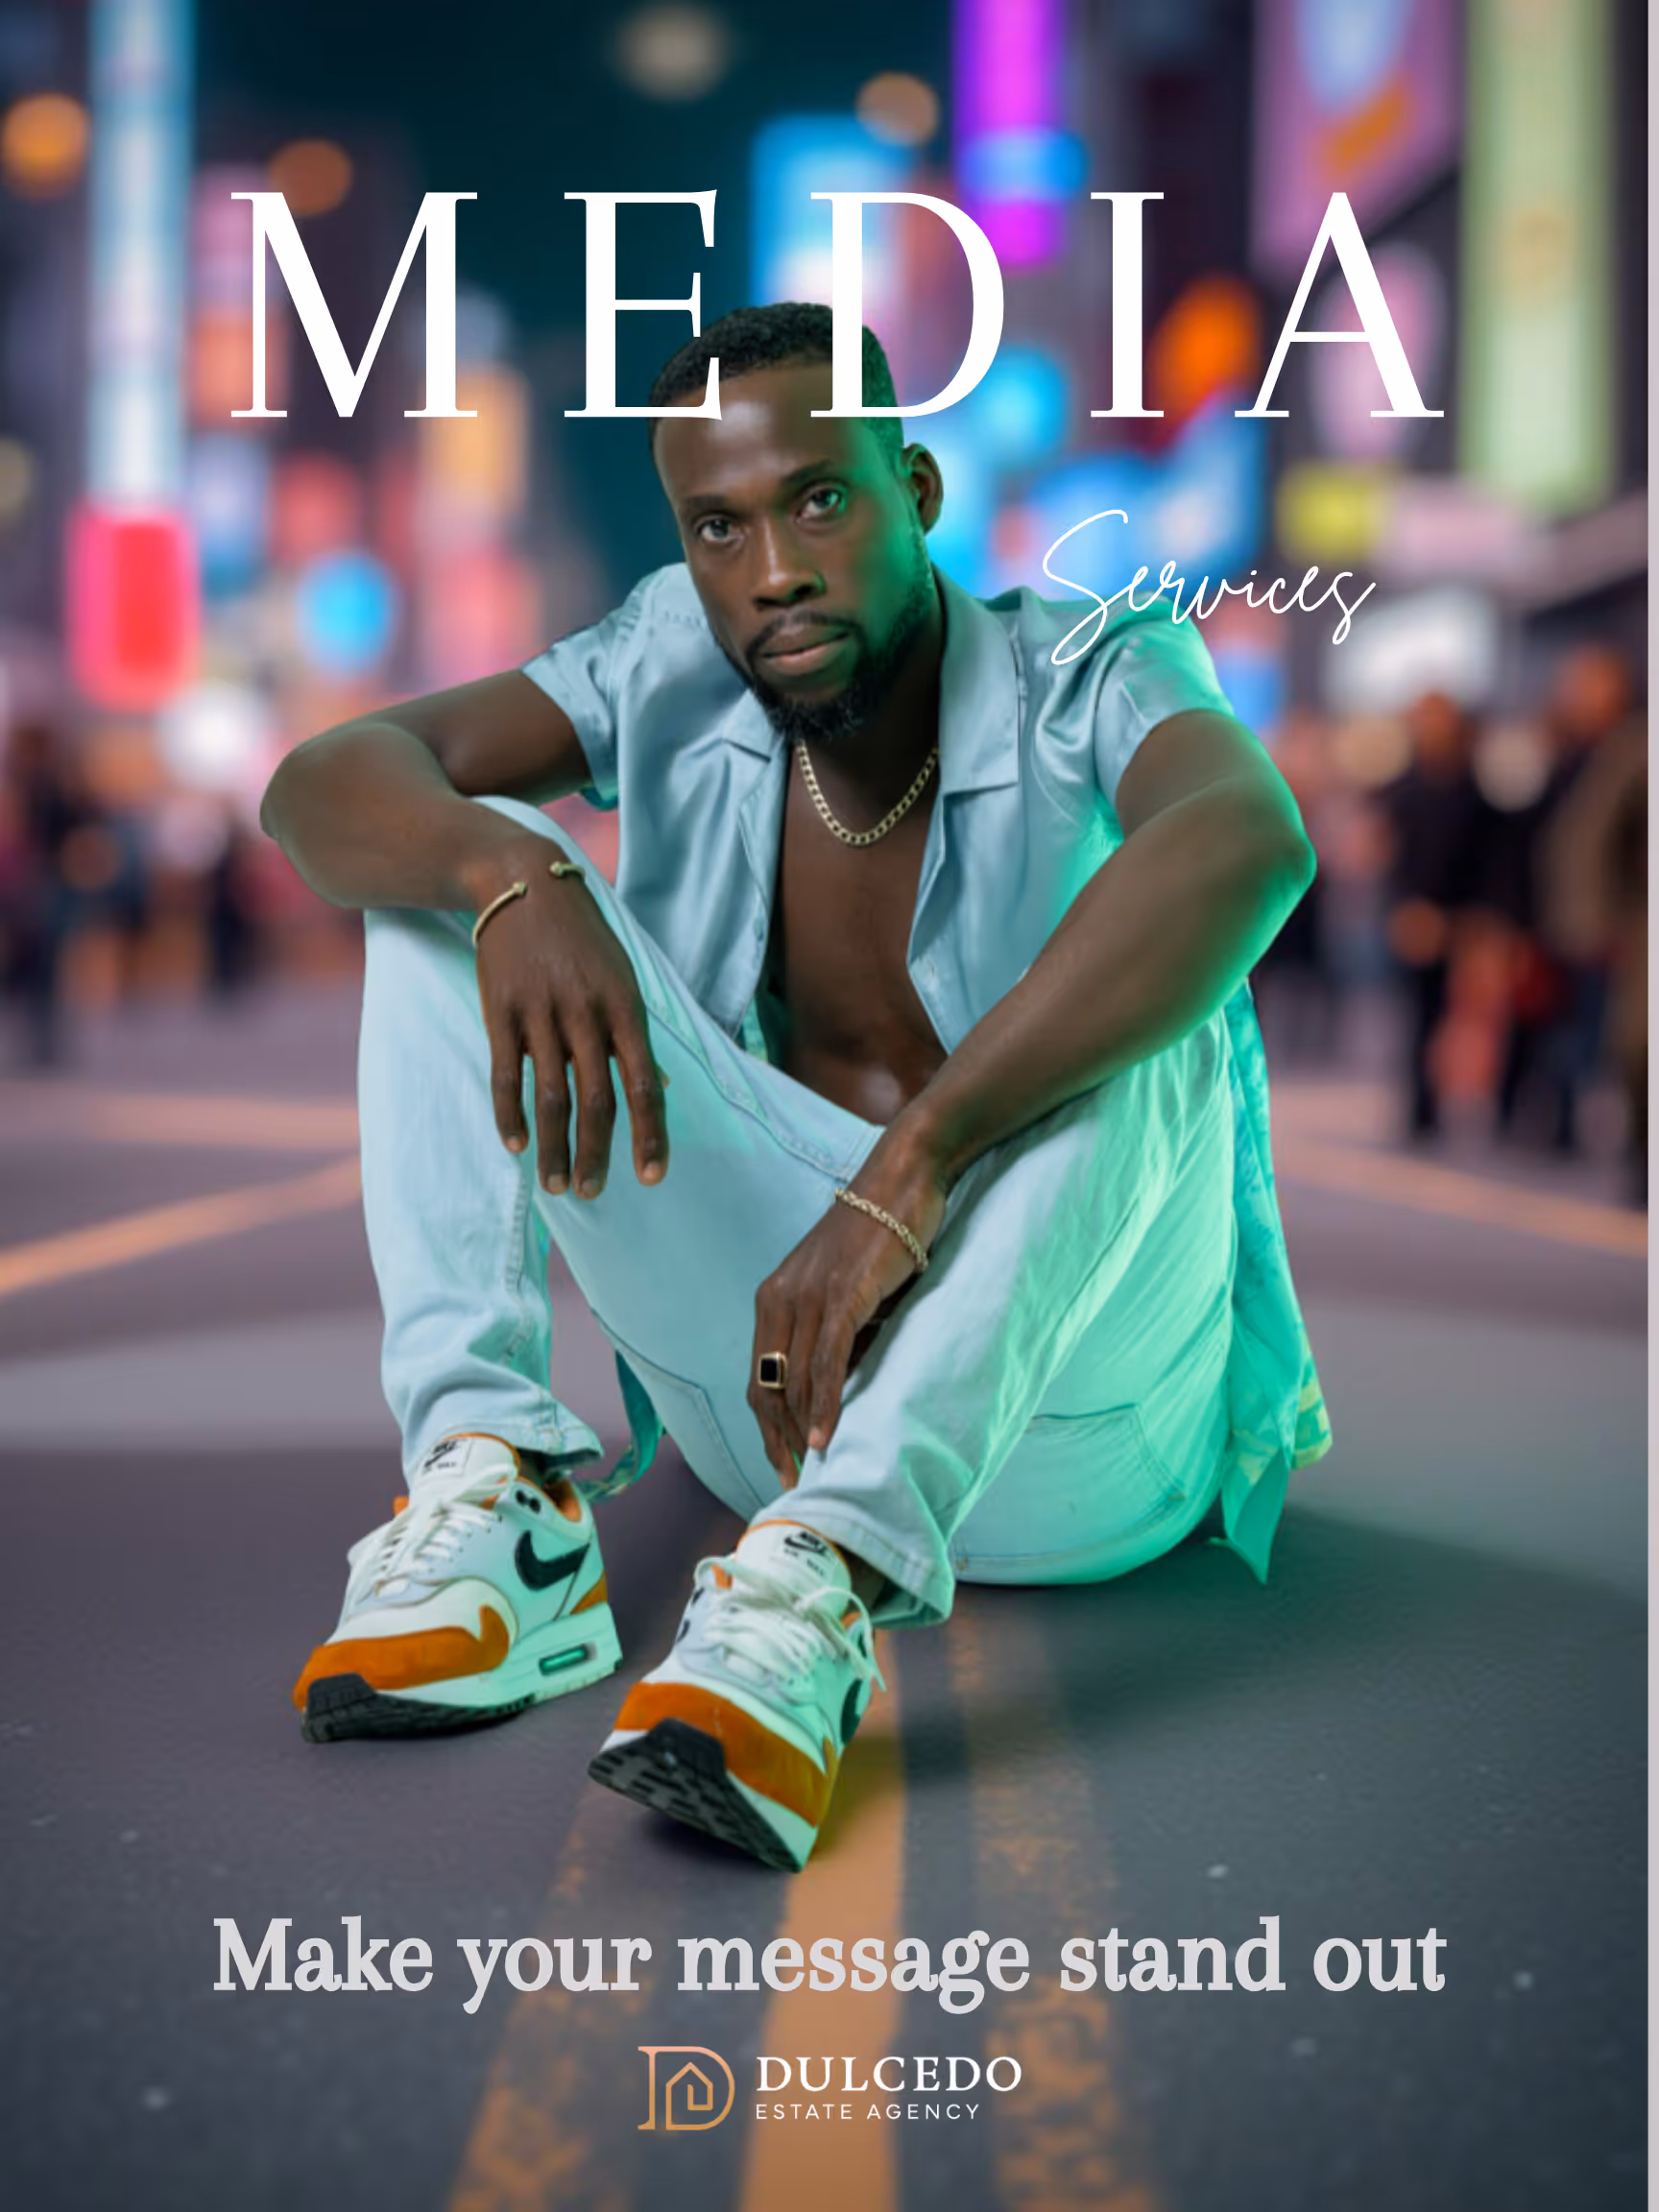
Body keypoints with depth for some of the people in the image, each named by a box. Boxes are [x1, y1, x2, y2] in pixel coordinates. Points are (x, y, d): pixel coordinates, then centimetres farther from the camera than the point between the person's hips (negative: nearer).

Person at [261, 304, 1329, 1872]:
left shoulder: (1092, 683, -13)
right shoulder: (673, 669, 0)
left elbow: (1248, 844, -37)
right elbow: (322, 784, -10)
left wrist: (904, 1178, -45)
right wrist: (507, 876, -34)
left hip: (1069, 1419, -3)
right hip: (762, 1374, 4)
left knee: (1139, 1017, -33)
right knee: (455, 873, -9)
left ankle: (819, 1588, -46)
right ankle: (495, 1494, -25)